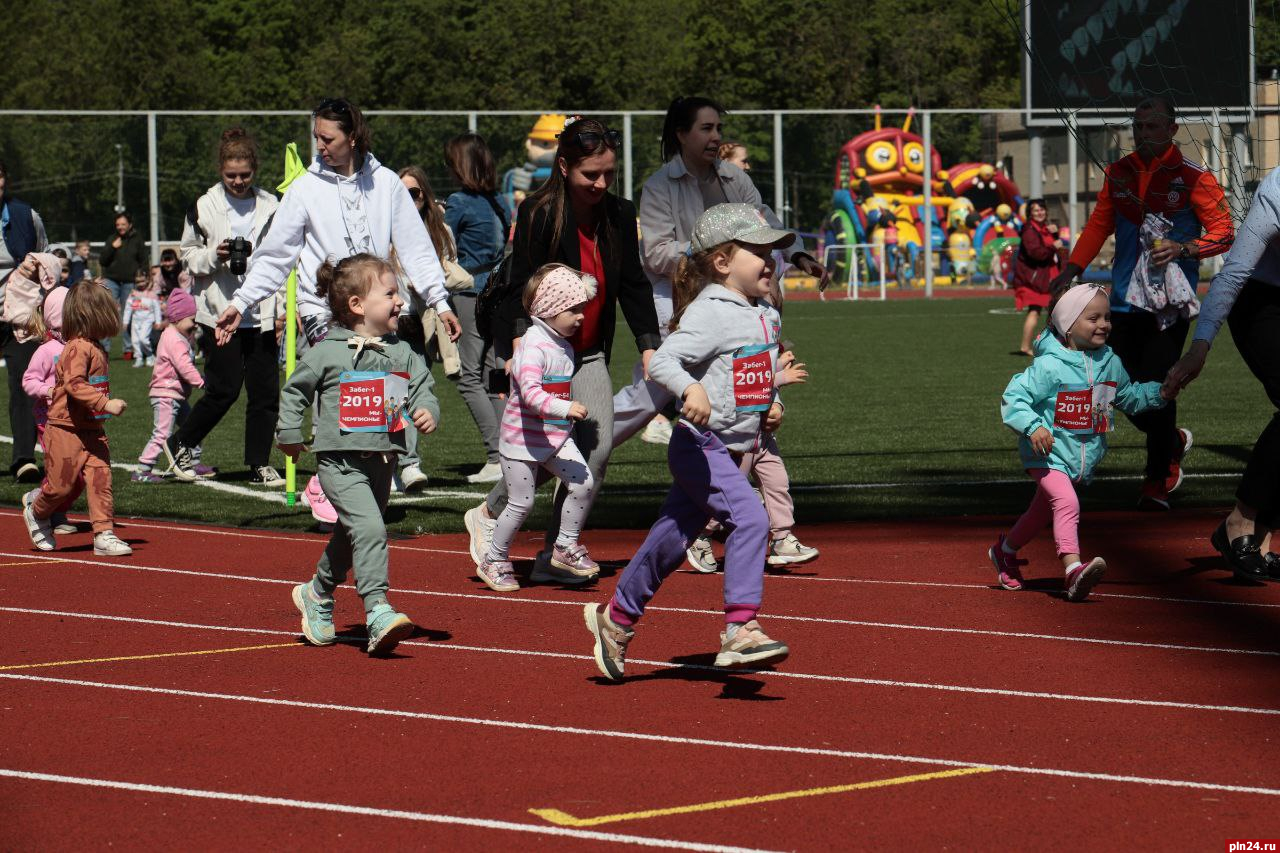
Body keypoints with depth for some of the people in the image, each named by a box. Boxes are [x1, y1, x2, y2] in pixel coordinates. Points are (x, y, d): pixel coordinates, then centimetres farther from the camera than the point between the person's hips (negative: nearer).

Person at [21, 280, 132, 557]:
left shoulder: (96, 349, 10)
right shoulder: (78, 348, -20)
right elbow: (74, 384, -30)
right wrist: (106, 404, -34)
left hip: (92, 430, 8)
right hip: (66, 430, -8)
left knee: (100, 479, -2)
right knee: (62, 484, 2)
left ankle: (104, 534, -1)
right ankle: (37, 514, 30)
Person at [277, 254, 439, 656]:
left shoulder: (402, 353, 7)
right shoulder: (327, 353, -7)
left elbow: (421, 386, 10)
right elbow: (295, 390, 4)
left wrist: (426, 411, -11)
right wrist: (289, 434, 1)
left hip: (382, 461, 6)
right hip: (340, 460, -6)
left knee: (350, 537, 18)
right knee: (368, 528, -22)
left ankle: (318, 594, 41)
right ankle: (378, 611, -26)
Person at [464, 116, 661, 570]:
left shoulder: (619, 215, 0)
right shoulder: (539, 214, -15)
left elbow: (634, 285, 6)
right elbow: (522, 285, -20)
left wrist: (648, 346, -1)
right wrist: (522, 345, -31)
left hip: (588, 353, 5)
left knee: (597, 448, -6)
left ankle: (555, 551, 5)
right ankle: (487, 515, 14)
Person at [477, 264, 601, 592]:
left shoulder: (564, 345, 7)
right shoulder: (533, 346, -21)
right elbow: (530, 393, -34)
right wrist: (565, 408, -43)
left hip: (556, 436, 8)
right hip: (523, 439, -8)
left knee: (584, 485, -6)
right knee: (522, 503, -1)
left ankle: (565, 547, 10)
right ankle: (494, 562, 17)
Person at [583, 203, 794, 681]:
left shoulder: (765, 317, 11)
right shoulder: (708, 314, -17)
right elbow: (662, 361, -28)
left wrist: (771, 408, 10)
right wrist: (690, 389, -45)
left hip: (734, 447, 9)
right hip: (701, 445, -9)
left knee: (672, 539, 17)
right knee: (749, 519, -24)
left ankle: (616, 619, 32)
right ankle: (740, 629, -28)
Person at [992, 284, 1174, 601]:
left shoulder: (1110, 363, 5)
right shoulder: (1049, 366, -18)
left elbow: (1128, 397, 22)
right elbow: (1014, 397, -18)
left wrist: (1159, 393, 6)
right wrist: (1033, 427, -32)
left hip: (1084, 460, 7)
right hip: (1048, 455, -7)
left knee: (1041, 512, 21)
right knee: (1066, 503, -30)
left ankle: (1006, 550, 44)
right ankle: (1073, 568, -43)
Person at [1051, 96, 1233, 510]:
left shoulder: (1194, 178, -5)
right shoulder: (1118, 172, 10)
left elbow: (1224, 233, -6)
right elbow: (1099, 225, 15)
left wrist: (1183, 249, -23)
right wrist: (1072, 269, 3)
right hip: (1125, 300, 5)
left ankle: (1158, 479, 1)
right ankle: (1172, 442, 33)